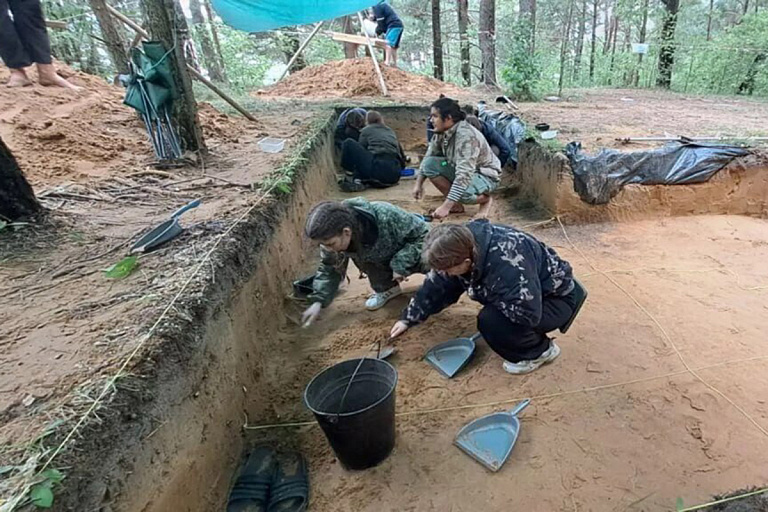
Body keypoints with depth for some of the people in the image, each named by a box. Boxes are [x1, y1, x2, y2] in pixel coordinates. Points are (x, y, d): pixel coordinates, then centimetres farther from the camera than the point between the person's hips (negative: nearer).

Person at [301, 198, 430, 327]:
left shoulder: (385, 217, -43)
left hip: (413, 255, -4)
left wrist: (400, 265, -34)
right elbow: (329, 268, -10)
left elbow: (422, 233, -29)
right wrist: (318, 301, -20)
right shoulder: (334, 238, -26)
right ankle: (386, 288, 1)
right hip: (384, 260, 5)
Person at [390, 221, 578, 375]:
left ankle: (540, 350, -1)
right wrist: (408, 318, 0)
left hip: (555, 299, -8)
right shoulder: (462, 244, -13)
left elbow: (526, 314, -41)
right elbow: (437, 286, -1)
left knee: (491, 321, -27)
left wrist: (486, 295, -25)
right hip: (525, 296, 8)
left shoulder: (507, 264, -39)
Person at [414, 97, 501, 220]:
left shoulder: (466, 136, -33)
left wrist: (446, 206, -43)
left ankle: (485, 198, -1)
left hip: (485, 175, -7)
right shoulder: (441, 133, -9)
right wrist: (419, 184, -2)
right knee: (429, 164, -12)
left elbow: (464, 175, -39)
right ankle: (456, 204, -2)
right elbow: (428, 157, 6)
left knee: (462, 193, -38)